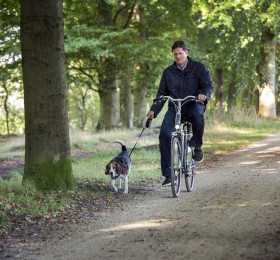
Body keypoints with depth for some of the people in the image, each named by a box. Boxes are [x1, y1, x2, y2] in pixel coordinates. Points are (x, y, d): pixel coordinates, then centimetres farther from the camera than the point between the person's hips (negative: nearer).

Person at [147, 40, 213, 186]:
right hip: (174, 108, 3)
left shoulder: (199, 68, 3)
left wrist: (204, 95, -31)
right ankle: (168, 173, -15)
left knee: (198, 115, -40)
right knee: (164, 133, -21)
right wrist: (154, 110, -5)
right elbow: (161, 93, 11)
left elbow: (208, 85, -6)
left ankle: (196, 146, -14)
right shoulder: (168, 72, 12)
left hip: (193, 105, -3)